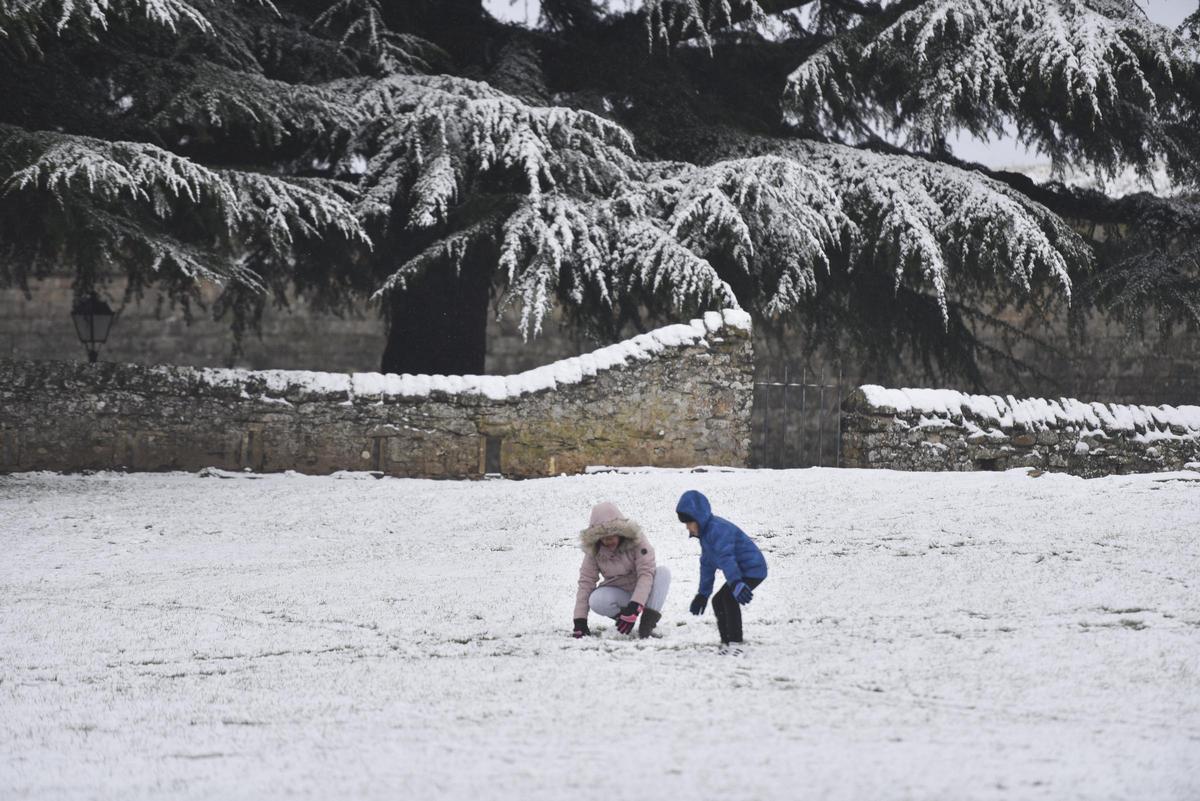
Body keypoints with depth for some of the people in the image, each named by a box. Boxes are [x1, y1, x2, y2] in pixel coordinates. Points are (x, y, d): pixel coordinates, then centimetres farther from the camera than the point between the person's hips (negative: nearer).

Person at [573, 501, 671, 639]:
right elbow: (586, 582, -12)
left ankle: (649, 619, -26)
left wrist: (633, 608, -38)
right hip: (620, 594, 1)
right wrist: (580, 621, -19)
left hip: (642, 592, -1)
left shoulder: (636, 540, -20)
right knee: (596, 600, -32)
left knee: (663, 572, -30)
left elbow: (646, 574, -27)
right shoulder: (594, 550, -12)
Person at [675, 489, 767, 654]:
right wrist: (703, 594, 23)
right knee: (718, 601, 12)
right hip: (742, 571, 11)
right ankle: (726, 643, 14)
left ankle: (735, 644, -23)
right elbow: (707, 564, 20)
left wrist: (736, 583, -43)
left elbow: (726, 557, -34)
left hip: (753, 569, -11)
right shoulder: (705, 532, 11)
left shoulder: (717, 529, -23)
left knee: (729, 599, -24)